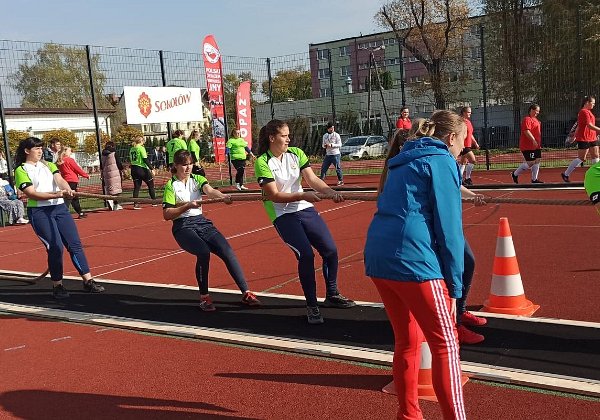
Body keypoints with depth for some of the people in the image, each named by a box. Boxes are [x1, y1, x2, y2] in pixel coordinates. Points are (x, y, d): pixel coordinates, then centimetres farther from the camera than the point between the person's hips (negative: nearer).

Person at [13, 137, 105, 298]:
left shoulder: (48, 165, 17)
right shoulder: (21, 170, 1)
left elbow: (59, 179, -1)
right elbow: (31, 194, -11)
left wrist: (67, 188, -24)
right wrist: (55, 195, -23)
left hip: (60, 208, 5)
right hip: (39, 212, -5)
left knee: (75, 244, 0)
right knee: (55, 247, -11)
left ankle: (88, 281, 4)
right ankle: (57, 285, 5)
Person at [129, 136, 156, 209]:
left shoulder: (131, 149, 9)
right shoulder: (141, 148, -11)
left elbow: (131, 159, 15)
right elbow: (146, 160, -16)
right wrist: (151, 169, -15)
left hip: (133, 169, 6)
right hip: (142, 169, -6)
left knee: (136, 187, 7)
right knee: (151, 185, 10)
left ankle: (135, 204, 0)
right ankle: (154, 201, 15)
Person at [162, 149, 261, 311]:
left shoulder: (197, 179, 12)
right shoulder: (171, 185, 1)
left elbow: (210, 190, -11)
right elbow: (167, 215, -5)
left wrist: (223, 196, -33)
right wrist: (188, 206, -18)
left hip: (202, 222, 4)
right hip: (182, 226, -4)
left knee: (227, 251, -16)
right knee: (203, 252, -31)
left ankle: (246, 293, -12)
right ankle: (204, 297, -13)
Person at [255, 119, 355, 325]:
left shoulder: (296, 154, 3)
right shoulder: (262, 163, -11)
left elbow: (313, 180, -5)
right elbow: (274, 196, -16)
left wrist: (332, 192, -23)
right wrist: (303, 196, -26)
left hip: (305, 209, 6)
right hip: (282, 215, -5)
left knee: (330, 250, 2)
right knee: (306, 254, -20)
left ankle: (332, 295, 25)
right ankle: (311, 306, -2)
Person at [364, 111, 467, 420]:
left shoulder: (403, 162, 23)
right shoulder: (442, 162, 0)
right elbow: (448, 228, -6)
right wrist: (454, 286, -1)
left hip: (377, 257, 8)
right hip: (412, 261, -8)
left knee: (407, 340, 19)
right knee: (446, 345, 1)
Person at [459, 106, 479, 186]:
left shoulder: (468, 122, 16)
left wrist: (475, 143, 19)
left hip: (468, 145, 10)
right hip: (463, 146, -10)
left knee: (463, 163, 14)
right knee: (473, 160, -15)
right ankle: (467, 178, -7)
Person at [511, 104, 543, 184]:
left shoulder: (535, 119, 19)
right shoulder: (527, 119, -13)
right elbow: (526, 131, -25)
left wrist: (539, 143, 25)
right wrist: (533, 140, -30)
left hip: (536, 145, 10)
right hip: (528, 146, -10)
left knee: (537, 161, 7)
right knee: (530, 163, -10)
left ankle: (534, 179, 12)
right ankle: (515, 174, 6)